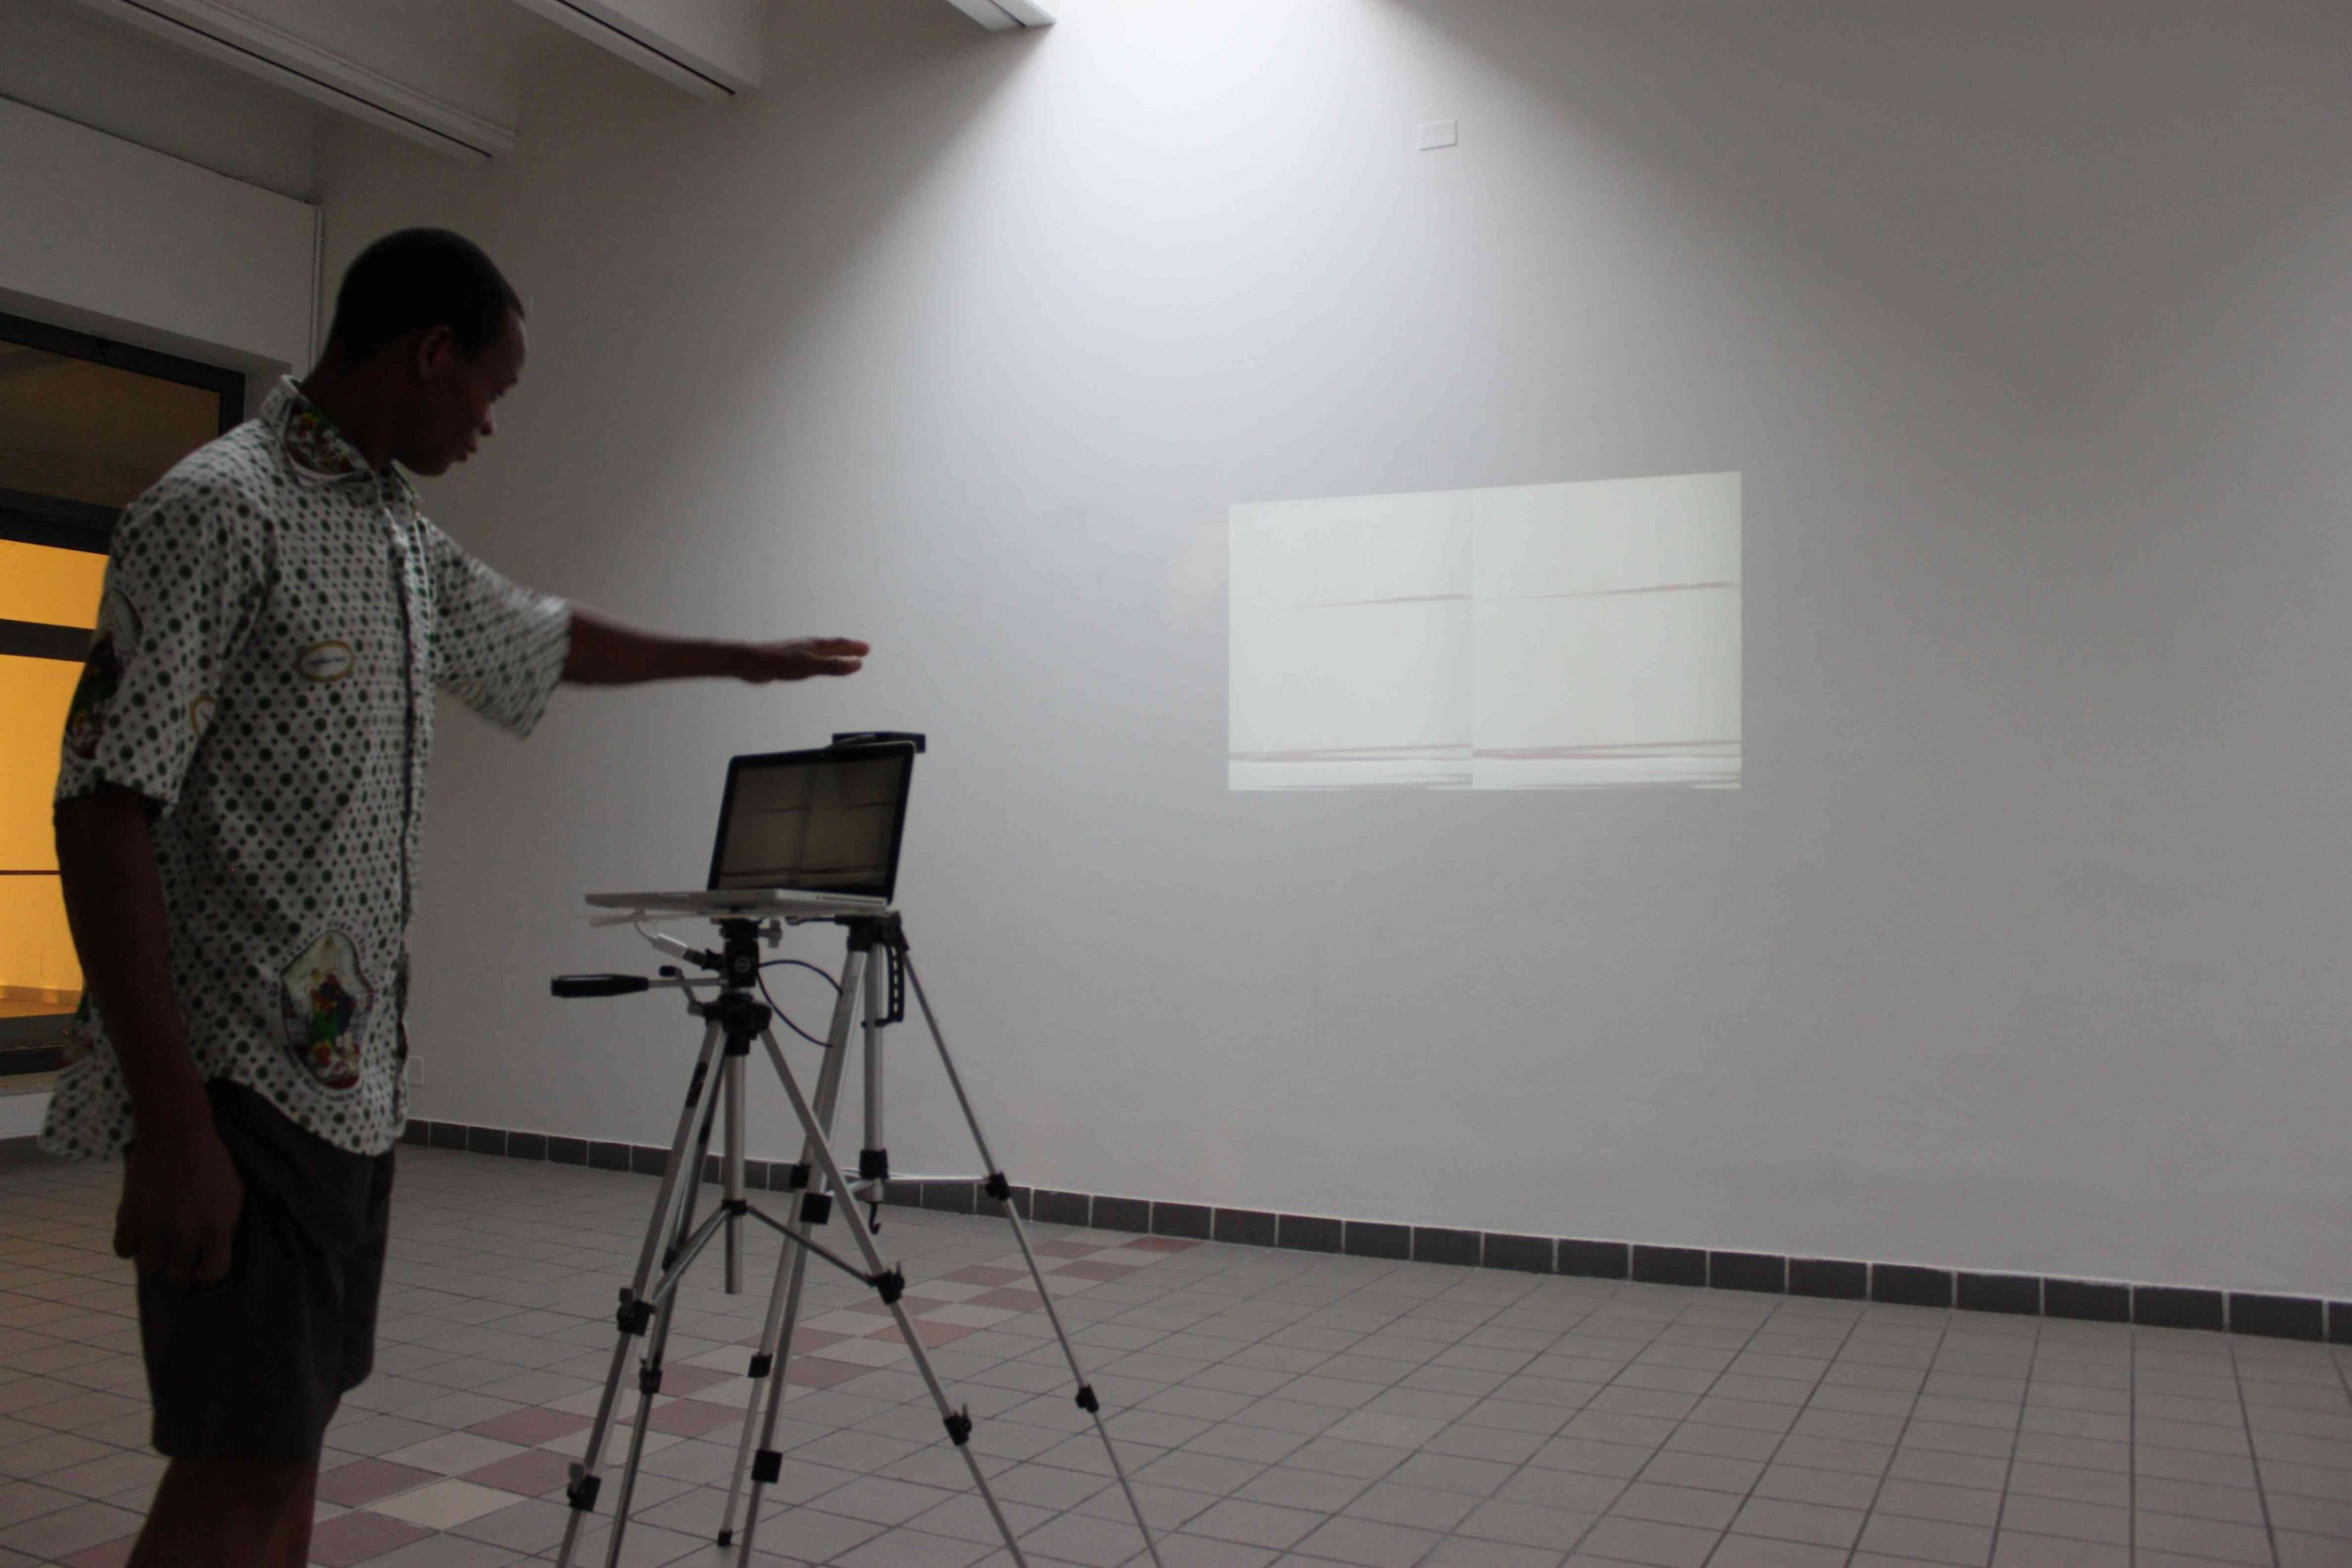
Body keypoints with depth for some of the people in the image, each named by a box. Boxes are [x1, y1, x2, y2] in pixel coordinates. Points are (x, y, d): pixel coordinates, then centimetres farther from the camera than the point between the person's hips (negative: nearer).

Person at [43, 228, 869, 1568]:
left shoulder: (402, 533, 15)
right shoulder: (215, 512, -13)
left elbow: (550, 641, 33)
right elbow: (105, 810, -19)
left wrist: (743, 660, 40)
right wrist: (172, 1124, -23)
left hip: (354, 1072, 9)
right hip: (243, 1080, -9)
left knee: (293, 1429, 14)